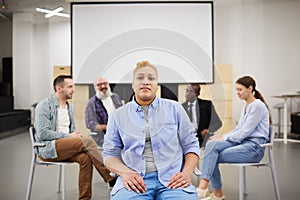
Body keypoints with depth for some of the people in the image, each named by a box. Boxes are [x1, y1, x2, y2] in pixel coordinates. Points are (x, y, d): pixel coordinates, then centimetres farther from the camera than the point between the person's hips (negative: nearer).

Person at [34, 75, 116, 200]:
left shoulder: (69, 107, 16)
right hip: (47, 148, -7)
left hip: (66, 146, 7)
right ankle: (110, 178, -20)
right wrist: (68, 136, -16)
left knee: (85, 157, -26)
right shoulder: (44, 105, -6)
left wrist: (76, 135, -3)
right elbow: (42, 133, -15)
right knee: (87, 141, -26)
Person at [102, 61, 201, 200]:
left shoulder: (174, 109, 12)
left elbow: (191, 145, 12)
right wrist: (125, 172, -9)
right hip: (135, 180, 0)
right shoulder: (118, 116, 13)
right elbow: (110, 153, 11)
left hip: (171, 179, 1)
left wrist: (187, 173, -5)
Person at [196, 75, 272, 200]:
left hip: (254, 147, -8)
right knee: (212, 144, -18)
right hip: (242, 142, 8)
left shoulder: (258, 106, -9)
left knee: (213, 157, -21)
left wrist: (225, 138, -12)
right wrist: (221, 136, 4)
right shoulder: (245, 107, 19)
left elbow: (246, 131, -15)